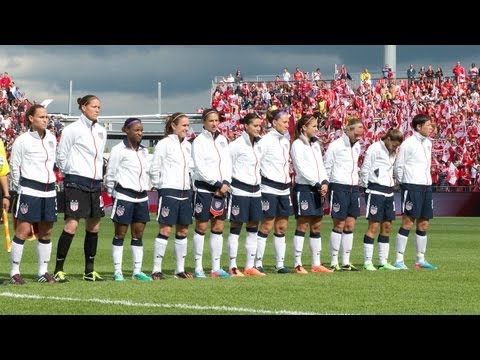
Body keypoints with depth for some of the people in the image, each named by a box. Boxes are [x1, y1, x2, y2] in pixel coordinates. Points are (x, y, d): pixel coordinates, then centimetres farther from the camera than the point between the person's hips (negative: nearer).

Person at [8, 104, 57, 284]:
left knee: (46, 232, 8)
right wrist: (20, 189, 0)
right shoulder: (22, 141, -6)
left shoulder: (51, 138, 10)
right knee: (23, 231, -8)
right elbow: (14, 167, -2)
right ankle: (14, 272, -4)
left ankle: (43, 272, 16)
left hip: (49, 190, 6)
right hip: (29, 191, -6)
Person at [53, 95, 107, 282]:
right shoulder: (72, 129, -7)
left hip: (95, 182, 7)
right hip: (76, 182, -7)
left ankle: (89, 270, 15)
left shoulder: (101, 131, 12)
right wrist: (69, 174, 4)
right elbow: (61, 156, -3)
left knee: (94, 226, 8)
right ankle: (58, 270, -8)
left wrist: (97, 173, 16)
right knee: (71, 224, -12)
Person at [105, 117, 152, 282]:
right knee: (120, 234, -1)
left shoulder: (144, 151, 14)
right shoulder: (118, 150, -6)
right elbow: (110, 174, -4)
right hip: (124, 196, -6)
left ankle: (137, 271, 11)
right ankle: (117, 272, 2)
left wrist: (146, 188, 13)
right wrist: (112, 194, -1)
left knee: (138, 234, 7)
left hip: (141, 197, 6)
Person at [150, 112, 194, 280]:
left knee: (183, 230, 8)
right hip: (168, 191, -7)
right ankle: (156, 269, -8)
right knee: (165, 229, -10)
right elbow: (154, 169, -4)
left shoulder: (187, 145, 15)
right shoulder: (164, 144, -5)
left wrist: (191, 187, 12)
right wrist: (159, 186, -3)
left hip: (185, 192, 7)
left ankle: (180, 269, 14)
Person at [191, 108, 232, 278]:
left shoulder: (222, 139, 13)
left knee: (218, 227, 5)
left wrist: (226, 183, -5)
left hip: (221, 189, 6)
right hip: (204, 188, -6)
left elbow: (227, 162, 11)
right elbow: (200, 168, -12)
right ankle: (198, 268, 1)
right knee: (201, 227, -3)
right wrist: (217, 184, -13)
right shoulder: (199, 141, -5)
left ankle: (216, 267, 10)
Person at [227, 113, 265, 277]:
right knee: (235, 228, -2)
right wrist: (227, 185, -9)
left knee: (253, 229, 7)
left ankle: (250, 266, 12)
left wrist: (259, 183, 14)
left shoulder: (259, 144, 11)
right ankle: (232, 267, 1)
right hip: (240, 190, -7)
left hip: (255, 189, 7)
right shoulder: (236, 145, -9)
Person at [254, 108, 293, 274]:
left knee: (282, 227, 6)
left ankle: (280, 264, 10)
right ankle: (258, 263, 1)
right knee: (266, 226, -5)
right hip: (269, 188, -7)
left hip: (284, 188, 7)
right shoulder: (266, 141, -10)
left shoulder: (285, 140, 13)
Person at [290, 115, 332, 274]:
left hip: (317, 190, 8)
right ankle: (298, 265, -6)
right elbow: (302, 168, -13)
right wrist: (317, 185, -14)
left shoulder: (316, 144, 17)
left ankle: (316, 264, 11)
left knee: (317, 226, 7)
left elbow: (320, 165, 14)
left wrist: (324, 182, -3)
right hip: (303, 188, -8)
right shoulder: (297, 145, -7)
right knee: (302, 226, -8)